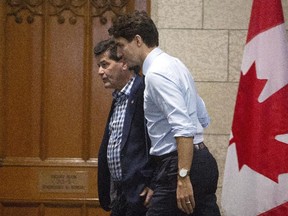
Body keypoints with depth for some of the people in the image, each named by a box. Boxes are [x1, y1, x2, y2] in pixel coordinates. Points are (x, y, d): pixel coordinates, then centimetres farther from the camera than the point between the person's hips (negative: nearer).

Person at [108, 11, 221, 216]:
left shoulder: (156, 74, -14)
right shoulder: (174, 64, 16)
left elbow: (184, 128, -24)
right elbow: (203, 119, 24)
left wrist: (183, 178, -26)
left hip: (178, 163, -10)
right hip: (204, 160, 10)